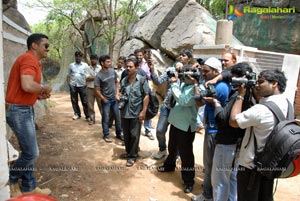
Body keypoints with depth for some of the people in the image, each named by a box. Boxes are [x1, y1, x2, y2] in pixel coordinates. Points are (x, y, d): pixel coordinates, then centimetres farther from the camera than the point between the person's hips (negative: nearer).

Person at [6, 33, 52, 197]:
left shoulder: (32, 60, 15)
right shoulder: (29, 59, -16)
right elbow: (27, 86, -32)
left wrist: (39, 95, 5)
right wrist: (44, 88, -14)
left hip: (24, 109, 10)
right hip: (19, 110, -10)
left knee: (29, 152, 15)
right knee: (31, 153, -2)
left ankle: (29, 187, 26)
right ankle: (10, 182, 21)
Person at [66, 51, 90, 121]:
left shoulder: (85, 65, 4)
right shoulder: (71, 65, 10)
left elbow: (87, 76, 2)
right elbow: (68, 75, 12)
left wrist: (86, 84, -8)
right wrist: (69, 83, 0)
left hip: (82, 86, -2)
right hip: (73, 86, 2)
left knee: (85, 102, -1)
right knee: (74, 101, 8)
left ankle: (87, 116, 5)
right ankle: (77, 114, 23)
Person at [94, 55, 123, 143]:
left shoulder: (112, 71, -1)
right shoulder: (99, 76, -15)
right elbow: (97, 90, -12)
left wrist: (117, 94, 3)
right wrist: (104, 100, -9)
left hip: (115, 99, 5)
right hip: (106, 100, -5)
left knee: (118, 117, 12)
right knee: (106, 118, 5)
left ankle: (119, 134, 27)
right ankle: (106, 135, 21)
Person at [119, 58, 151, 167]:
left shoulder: (142, 80, -8)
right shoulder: (124, 80, 6)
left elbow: (146, 96, -9)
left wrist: (143, 111, -13)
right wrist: (121, 98, -5)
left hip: (136, 113, -5)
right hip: (124, 112, 5)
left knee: (134, 135, 5)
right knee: (126, 134, 16)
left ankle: (132, 156, 20)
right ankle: (128, 152, 35)